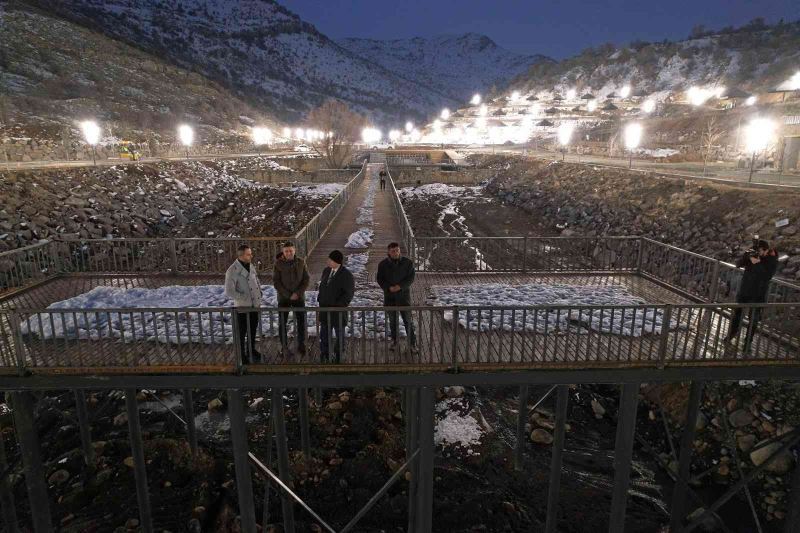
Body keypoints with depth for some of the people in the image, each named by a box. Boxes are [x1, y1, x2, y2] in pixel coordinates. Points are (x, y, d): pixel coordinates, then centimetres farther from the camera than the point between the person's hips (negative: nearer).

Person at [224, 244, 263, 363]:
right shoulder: (232, 271, -20)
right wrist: (246, 297, -20)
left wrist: (259, 291, 2)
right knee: (241, 333, 8)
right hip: (242, 307, -7)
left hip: (255, 305, 7)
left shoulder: (251, 266, 1)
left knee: (253, 330, 21)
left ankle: (251, 350, 40)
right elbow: (229, 292, -22)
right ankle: (242, 355, 24)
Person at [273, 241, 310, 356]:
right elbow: (276, 282, -8)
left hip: (299, 297, 1)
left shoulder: (301, 262, -4)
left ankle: (301, 345, 21)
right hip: (283, 298, -1)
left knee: (301, 322, 7)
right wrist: (288, 295, -14)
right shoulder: (278, 263, -8)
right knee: (282, 323, 5)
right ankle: (284, 346, 18)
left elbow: (306, 280, -3)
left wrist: (298, 293, -15)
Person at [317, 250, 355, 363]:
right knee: (324, 334, 10)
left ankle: (338, 356, 27)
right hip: (324, 308, 5)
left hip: (338, 310, -5)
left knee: (339, 334, 11)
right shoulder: (326, 270, 6)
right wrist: (320, 300, 10)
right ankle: (324, 356, 22)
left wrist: (339, 305, -20)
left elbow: (349, 293, -14)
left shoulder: (346, 275, -13)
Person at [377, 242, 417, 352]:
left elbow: (411, 277, -6)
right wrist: (389, 287, -17)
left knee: (408, 320, 0)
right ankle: (394, 341, 29)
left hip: (404, 295, -2)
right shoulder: (383, 264, -2)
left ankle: (412, 343, 9)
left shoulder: (408, 262, -6)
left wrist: (400, 286, -18)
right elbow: (380, 279, 0)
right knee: (392, 320, 13)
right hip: (389, 296, 2)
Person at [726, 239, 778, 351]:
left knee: (753, 320, 7)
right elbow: (738, 264, -12)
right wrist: (746, 256, -29)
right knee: (737, 314, 16)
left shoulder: (772, 261, -12)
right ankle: (732, 333, 36)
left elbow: (767, 276, -24)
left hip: (758, 295, -3)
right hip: (744, 291, 3)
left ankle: (748, 342, 19)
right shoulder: (752, 254, -5)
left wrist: (758, 263, -32)